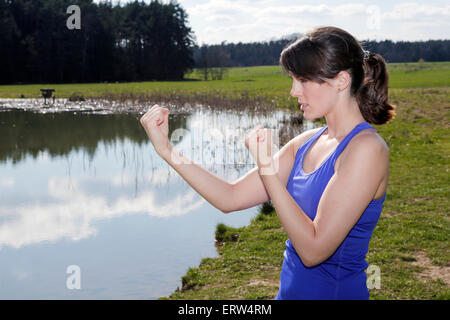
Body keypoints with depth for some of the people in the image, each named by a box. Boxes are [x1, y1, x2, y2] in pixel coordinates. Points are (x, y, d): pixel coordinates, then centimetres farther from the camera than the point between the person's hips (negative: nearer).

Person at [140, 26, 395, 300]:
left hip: (336, 291, -6)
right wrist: (166, 149, -4)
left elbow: (314, 250, -23)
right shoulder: (307, 143, 4)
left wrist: (267, 170, -25)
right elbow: (231, 198, 0)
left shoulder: (366, 148, -18)